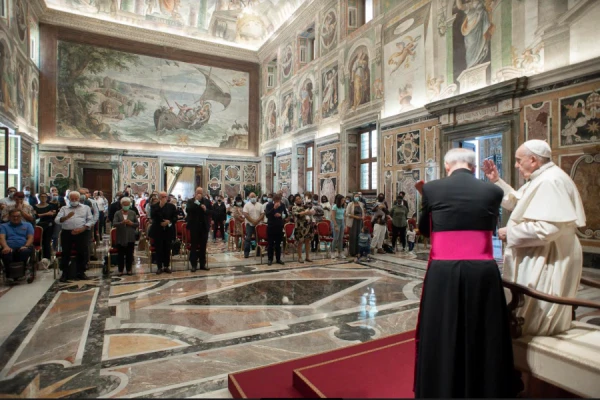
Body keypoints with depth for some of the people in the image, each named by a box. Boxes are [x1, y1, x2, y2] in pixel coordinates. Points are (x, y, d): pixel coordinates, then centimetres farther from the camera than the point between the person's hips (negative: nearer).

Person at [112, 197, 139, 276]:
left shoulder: (133, 213, 8)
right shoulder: (117, 213, 4)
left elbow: (137, 224, 7)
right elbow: (114, 224, -8)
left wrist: (131, 223, -12)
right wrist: (122, 222, -25)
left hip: (130, 237, 1)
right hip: (121, 238, -1)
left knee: (130, 254, 5)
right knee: (121, 255, 5)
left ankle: (129, 269, 15)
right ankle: (120, 270, 14)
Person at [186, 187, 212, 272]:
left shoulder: (207, 201, 5)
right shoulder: (190, 201, 0)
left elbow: (211, 212, 3)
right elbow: (188, 210, -17)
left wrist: (205, 209, -16)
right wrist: (196, 201, -19)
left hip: (204, 226, 2)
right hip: (194, 226, -2)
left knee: (203, 246, 8)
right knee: (194, 246, 2)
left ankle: (203, 264, 16)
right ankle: (194, 265, 8)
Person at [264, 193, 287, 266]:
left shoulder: (282, 205, 2)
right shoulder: (269, 205, -7)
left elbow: (286, 214, 8)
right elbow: (267, 215, -20)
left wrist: (281, 215, -13)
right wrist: (274, 208, -30)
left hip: (279, 226, 3)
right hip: (271, 226, -3)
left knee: (278, 244, 9)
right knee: (270, 244, 3)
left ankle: (278, 259, 17)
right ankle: (270, 259, 12)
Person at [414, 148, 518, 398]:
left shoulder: (432, 189, -1)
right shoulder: (492, 191, 4)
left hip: (443, 274, -1)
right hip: (483, 273, 2)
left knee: (442, 339, 14)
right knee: (483, 339, 18)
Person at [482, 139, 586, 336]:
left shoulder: (550, 182, -24)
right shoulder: (541, 179, 9)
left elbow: (548, 228, -33)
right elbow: (516, 202, 18)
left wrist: (510, 233, -21)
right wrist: (497, 181, 10)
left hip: (548, 259, -11)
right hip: (539, 255, 11)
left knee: (536, 311, 4)